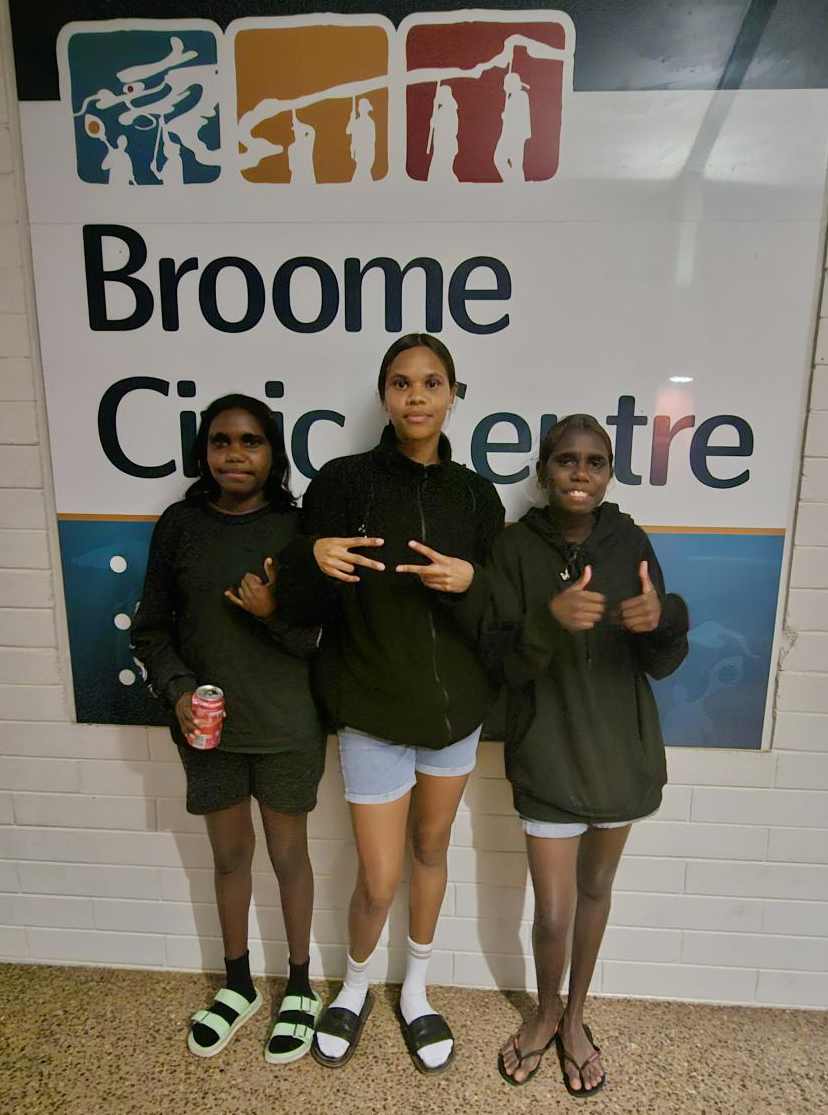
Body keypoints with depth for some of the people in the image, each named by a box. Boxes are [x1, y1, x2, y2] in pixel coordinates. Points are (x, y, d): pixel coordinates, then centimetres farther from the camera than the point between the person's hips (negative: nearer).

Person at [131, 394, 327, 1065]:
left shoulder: (298, 528, -8)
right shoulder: (180, 525, -3)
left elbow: (320, 638, -6)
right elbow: (151, 627, 4)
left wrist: (274, 613, -25)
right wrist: (178, 689, -11)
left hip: (286, 729, -2)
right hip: (208, 726, 2)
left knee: (289, 857, 15)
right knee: (229, 856, 19)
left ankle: (300, 988, 39)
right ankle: (239, 987, 43)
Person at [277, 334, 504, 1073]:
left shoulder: (476, 496, -2)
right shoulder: (344, 483, -10)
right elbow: (307, 600, -6)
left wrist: (470, 583, -20)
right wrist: (313, 560, -28)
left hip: (456, 704, 3)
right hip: (373, 708, -3)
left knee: (432, 848, 20)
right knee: (379, 880, 6)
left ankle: (416, 992, 46)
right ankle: (354, 989, 41)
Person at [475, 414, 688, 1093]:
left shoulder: (631, 544, -4)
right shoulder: (516, 548, -10)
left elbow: (662, 664, -2)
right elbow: (502, 662, -13)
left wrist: (663, 618, -25)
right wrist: (550, 619, -32)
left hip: (622, 749, 3)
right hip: (549, 752, -2)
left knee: (596, 889, 19)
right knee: (553, 912, 4)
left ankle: (575, 1018, 44)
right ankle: (546, 1015, 37)